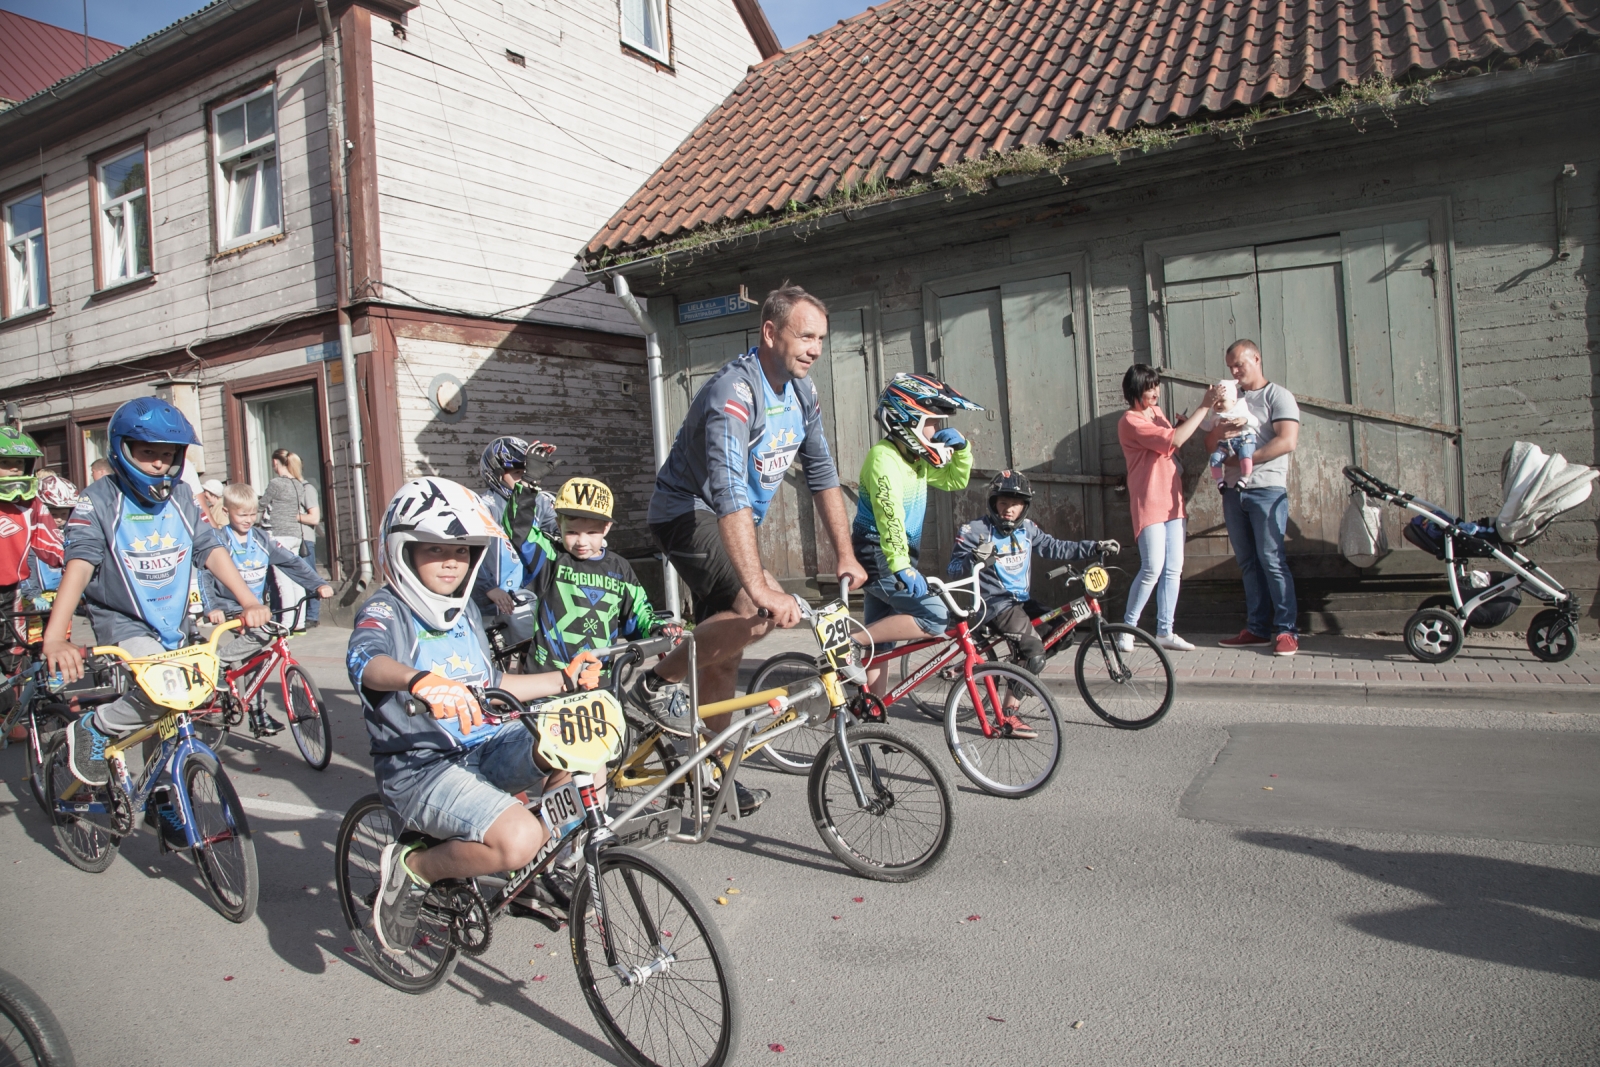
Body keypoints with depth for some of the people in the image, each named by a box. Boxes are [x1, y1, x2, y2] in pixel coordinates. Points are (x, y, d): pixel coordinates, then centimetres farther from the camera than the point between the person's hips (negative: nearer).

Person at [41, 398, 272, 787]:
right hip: (122, 623, -5)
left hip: (173, 625, 5)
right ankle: (93, 729, -5)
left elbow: (210, 549, -4)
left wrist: (248, 601, -18)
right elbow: (79, 564, -23)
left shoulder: (181, 497, 1)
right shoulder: (100, 500, -12)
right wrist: (55, 638, -35)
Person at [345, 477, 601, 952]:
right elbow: (365, 660, -33)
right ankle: (411, 869, -1)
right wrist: (419, 679, -55)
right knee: (517, 840, -31)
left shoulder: (466, 612, 14)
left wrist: (566, 679, 18)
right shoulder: (385, 611, -9)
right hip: (421, 767, -6)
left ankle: (550, 846, 6)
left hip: (489, 747, 7)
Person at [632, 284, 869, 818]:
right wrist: (760, 587, -48)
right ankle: (658, 682, -9)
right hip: (687, 510, -8)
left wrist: (845, 553, 0)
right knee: (760, 613, -29)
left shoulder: (802, 393, 0)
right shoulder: (734, 392, -28)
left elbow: (821, 473, 6)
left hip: (731, 523, 8)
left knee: (724, 653, 10)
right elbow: (729, 493, -40)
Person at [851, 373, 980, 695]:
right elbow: (889, 515, -28)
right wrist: (901, 566, -35)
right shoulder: (884, 458, -17)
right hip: (878, 557, -10)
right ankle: (853, 644, -14)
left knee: (880, 643, 13)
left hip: (889, 560, 10)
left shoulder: (916, 459, 11)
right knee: (934, 618, -19)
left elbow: (955, 480, 23)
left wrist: (961, 448, 4)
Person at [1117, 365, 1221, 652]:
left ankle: (1165, 632, 9)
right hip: (1148, 505, -8)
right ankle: (1127, 627, 3)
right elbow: (1173, 440, -21)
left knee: (1173, 570, 4)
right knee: (1152, 569, -12)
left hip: (1172, 501, 8)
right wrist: (1204, 407, -18)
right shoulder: (1130, 421, -11)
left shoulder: (1156, 412, 16)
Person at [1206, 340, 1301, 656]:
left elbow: (1287, 441, -11)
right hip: (1233, 490, 6)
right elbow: (1211, 446, 15)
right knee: (1248, 562, 7)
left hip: (1267, 490, -6)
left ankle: (1287, 630, -4)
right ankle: (1257, 628, 11)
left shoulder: (1278, 396, 2)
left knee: (1272, 560, -9)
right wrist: (1221, 426, -6)